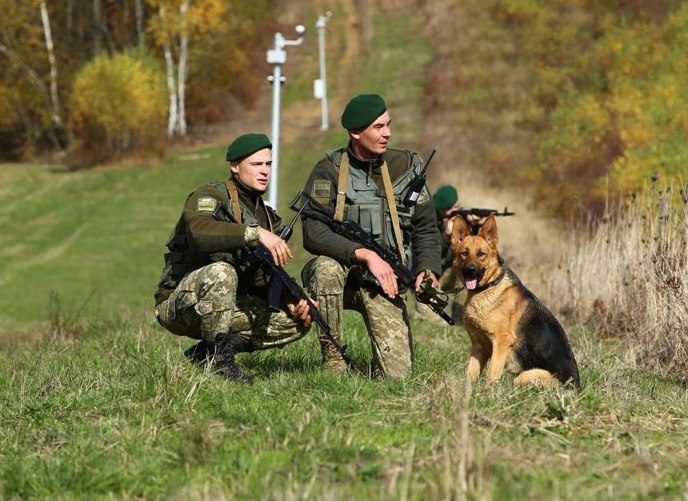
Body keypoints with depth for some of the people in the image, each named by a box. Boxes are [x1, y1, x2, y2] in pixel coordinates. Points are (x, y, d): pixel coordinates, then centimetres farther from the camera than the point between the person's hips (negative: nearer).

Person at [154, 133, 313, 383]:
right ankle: (217, 358, -24)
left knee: (298, 321, -6)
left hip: (229, 307, 8)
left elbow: (264, 280, 13)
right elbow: (199, 232, -34)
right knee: (221, 272, -37)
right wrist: (256, 234, -41)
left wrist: (290, 303, -8)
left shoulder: (267, 217, 13)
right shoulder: (209, 197, -10)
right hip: (179, 305, -8)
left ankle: (203, 351, -3)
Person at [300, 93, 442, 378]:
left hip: (383, 280, 2)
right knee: (326, 268, -39)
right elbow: (313, 234, -20)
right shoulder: (329, 171, -8)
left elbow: (426, 228, 8)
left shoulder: (405, 166, 2)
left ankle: (382, 355, 24)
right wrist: (365, 255, -30)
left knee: (398, 373, -14)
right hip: (343, 273, -2)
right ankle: (332, 359, -20)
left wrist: (427, 269, -11)